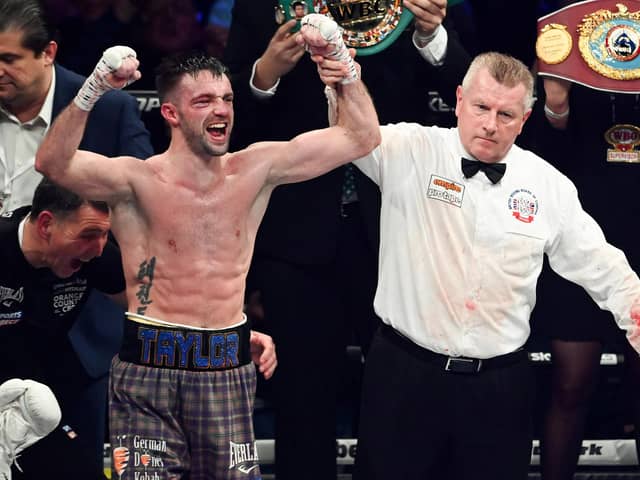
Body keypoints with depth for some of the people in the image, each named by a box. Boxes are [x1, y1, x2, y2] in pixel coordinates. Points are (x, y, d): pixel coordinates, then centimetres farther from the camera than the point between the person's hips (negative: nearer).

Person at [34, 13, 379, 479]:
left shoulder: (256, 170, 4)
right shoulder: (139, 180, -8)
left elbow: (362, 136, 5)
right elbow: (53, 163, -25)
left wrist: (341, 60, -7)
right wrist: (93, 89, -36)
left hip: (227, 370, 4)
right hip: (150, 368, -3)